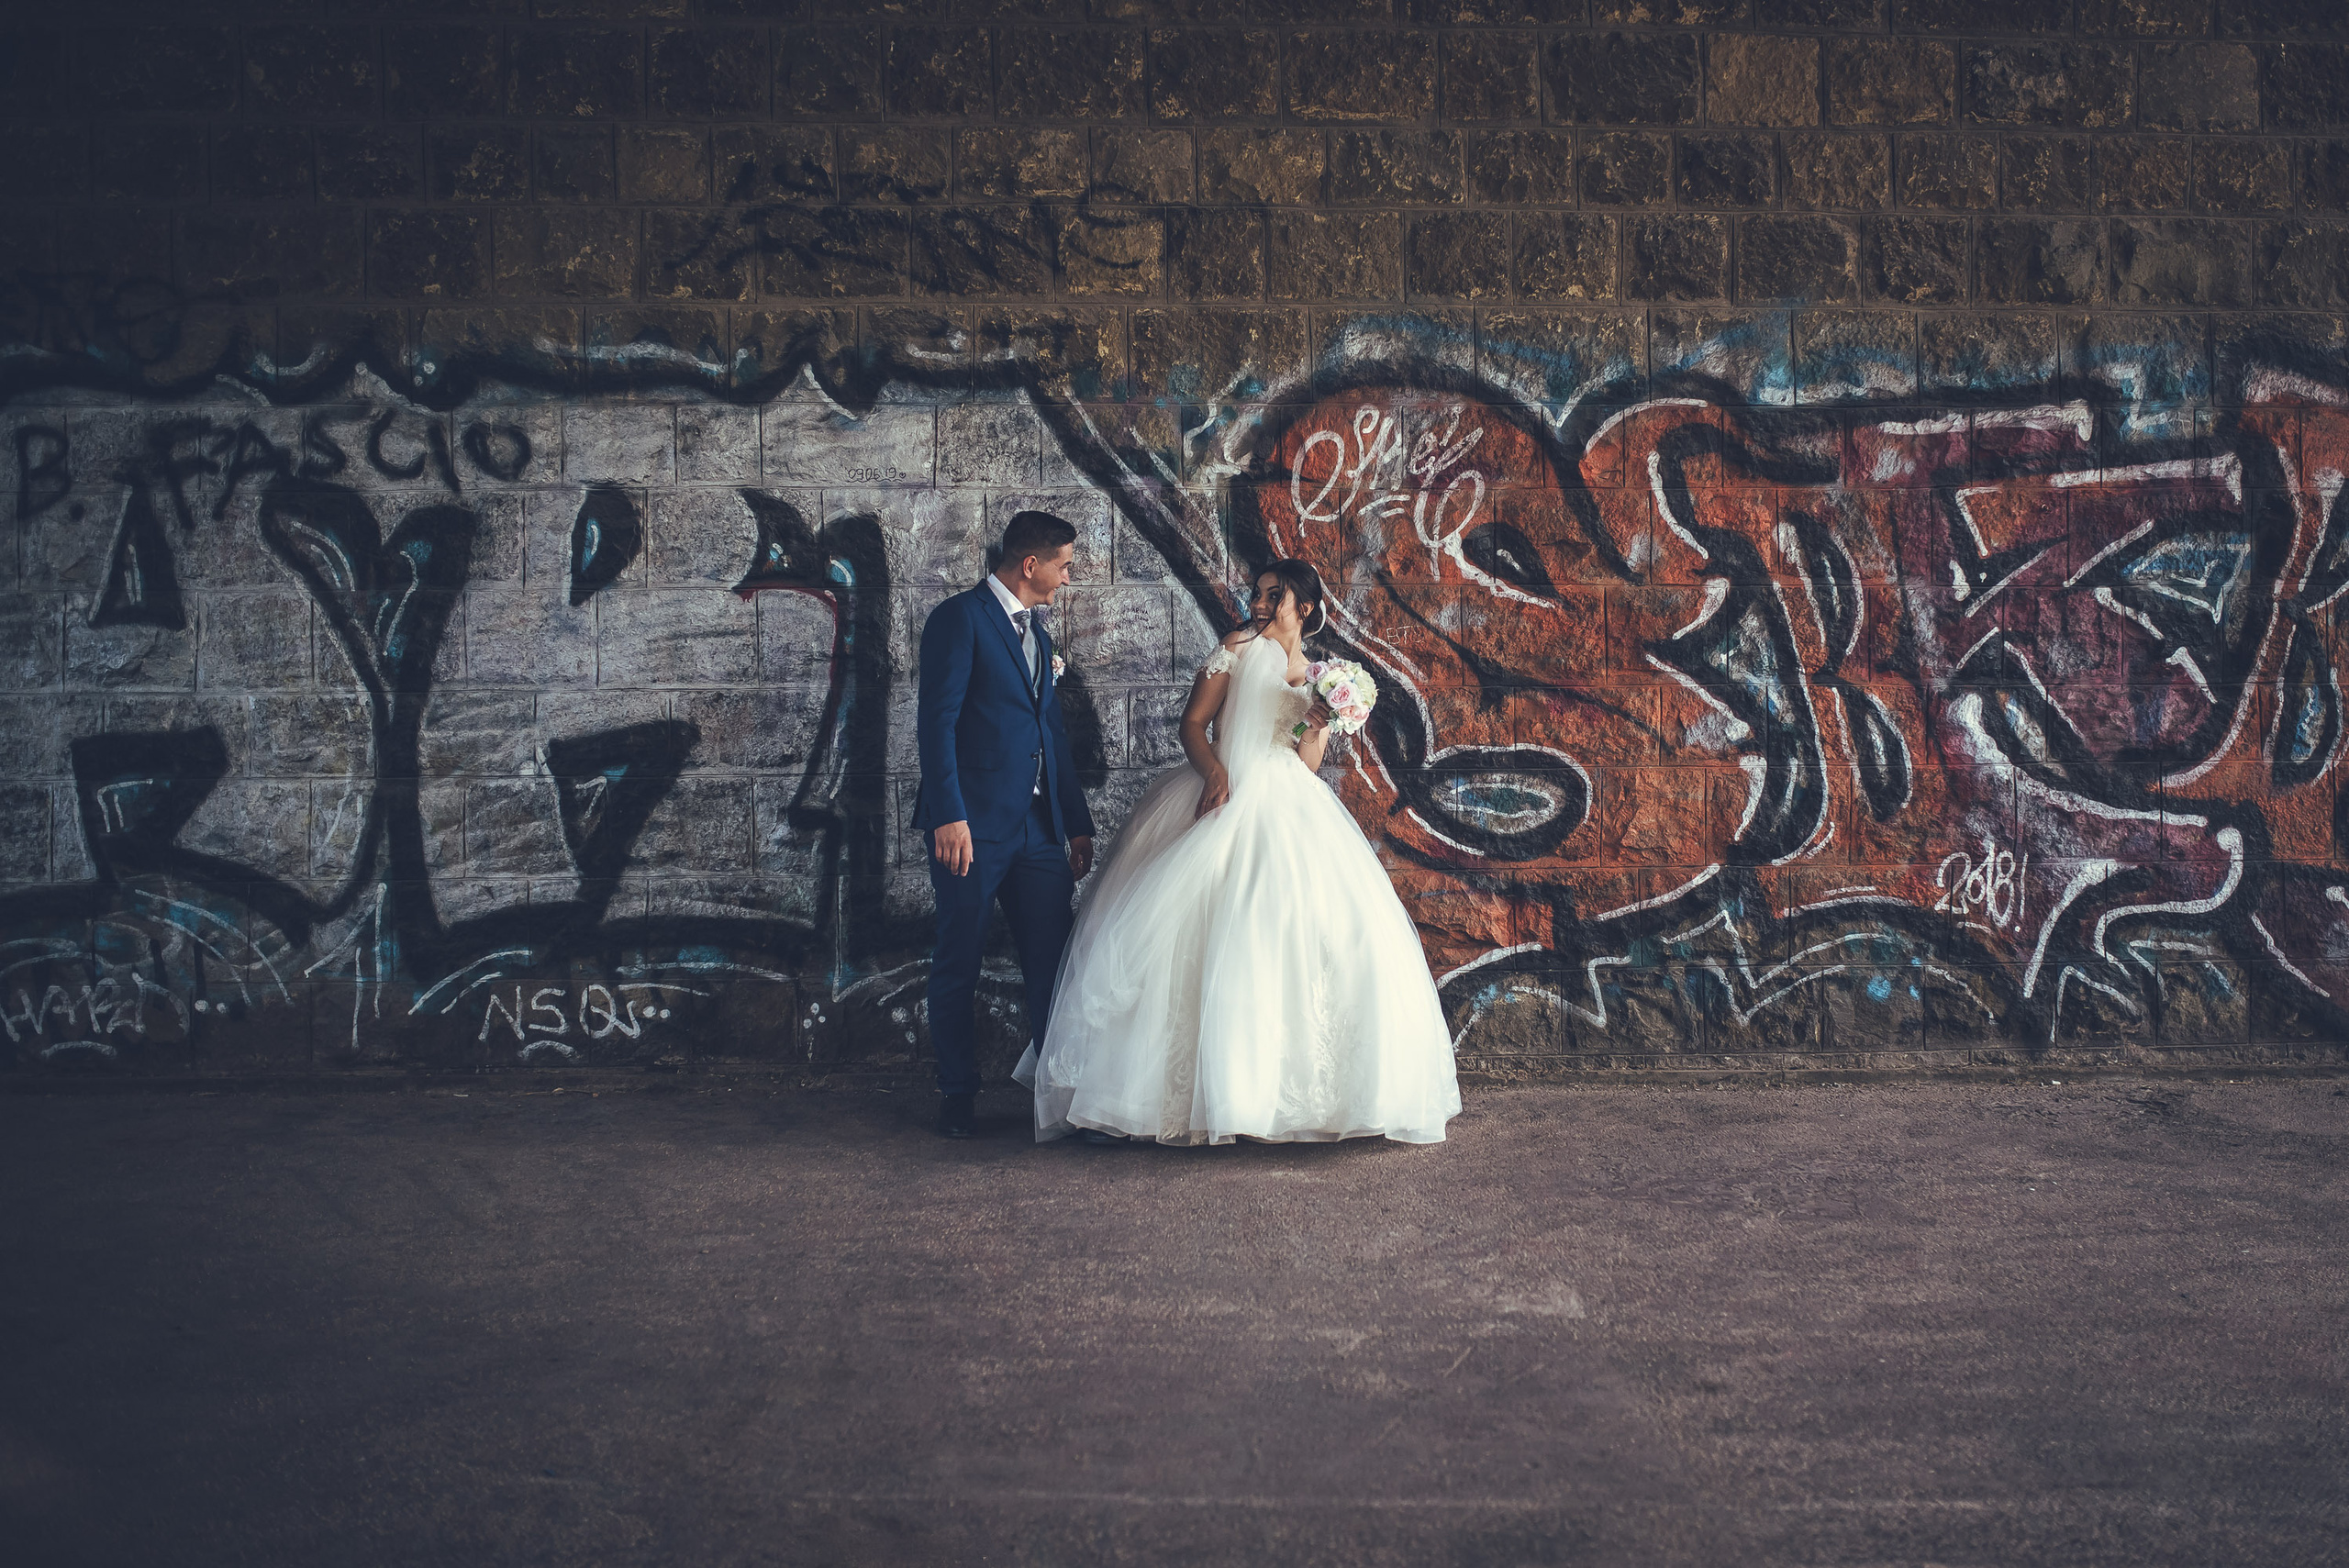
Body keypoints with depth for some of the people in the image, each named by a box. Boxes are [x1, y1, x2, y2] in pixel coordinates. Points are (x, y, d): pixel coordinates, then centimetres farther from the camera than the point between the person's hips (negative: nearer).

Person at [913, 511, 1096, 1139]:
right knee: (958, 964, 4)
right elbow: (937, 721, -13)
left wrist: (1077, 822, 19)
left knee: (1051, 963, 4)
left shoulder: (1035, 631, 19)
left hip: (1038, 826, 7)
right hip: (973, 825, -7)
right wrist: (949, 815, -21)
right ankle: (958, 1094, 15)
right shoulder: (960, 618, -6)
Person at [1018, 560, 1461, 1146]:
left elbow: (1307, 766, 12)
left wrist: (1320, 726, -7)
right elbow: (1192, 722, -1)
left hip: (1287, 811, 4)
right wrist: (1215, 770, -18)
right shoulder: (1237, 649, 6)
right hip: (1226, 796, -4)